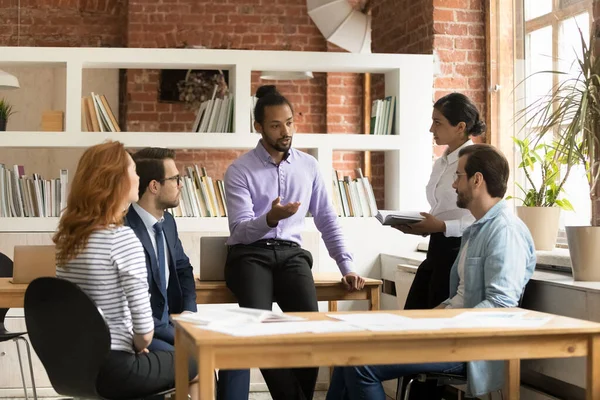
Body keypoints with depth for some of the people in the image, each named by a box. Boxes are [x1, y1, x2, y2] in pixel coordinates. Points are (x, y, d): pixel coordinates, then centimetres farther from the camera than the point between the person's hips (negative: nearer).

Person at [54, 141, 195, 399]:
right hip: (112, 368, -8)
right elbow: (144, 330, -20)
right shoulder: (122, 238, -19)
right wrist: (139, 347, 1)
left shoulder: (68, 234, 5)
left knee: (173, 355, 28)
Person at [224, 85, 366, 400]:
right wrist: (270, 218, -30)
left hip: (291, 253, 3)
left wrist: (346, 267, 5)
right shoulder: (239, 170, -2)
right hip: (249, 254, -3)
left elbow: (326, 220, 14)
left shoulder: (308, 166, 10)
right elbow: (239, 231, -10)